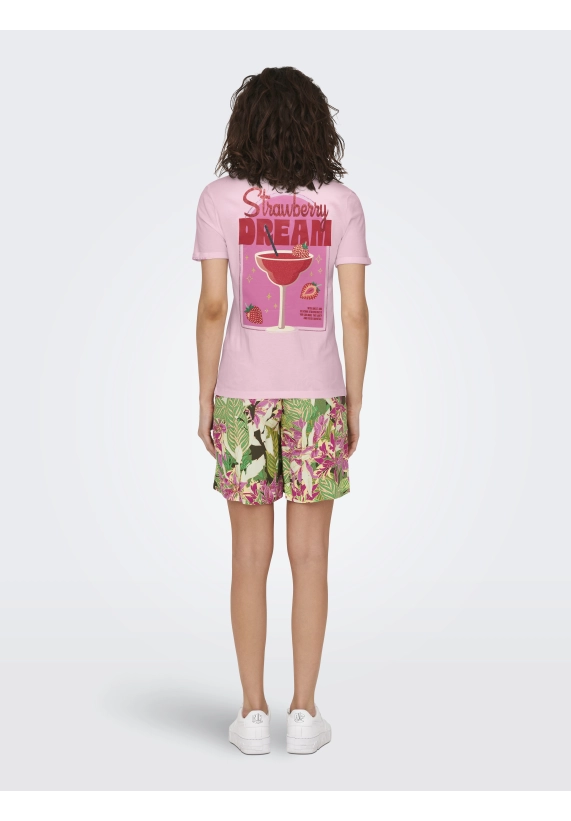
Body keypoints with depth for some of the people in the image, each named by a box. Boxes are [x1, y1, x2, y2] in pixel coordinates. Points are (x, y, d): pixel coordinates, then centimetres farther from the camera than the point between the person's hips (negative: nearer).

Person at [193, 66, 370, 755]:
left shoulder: (220, 199, -2)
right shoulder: (340, 202, 0)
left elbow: (212, 307, -6)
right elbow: (354, 312, -2)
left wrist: (205, 401, 2)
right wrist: (354, 406, 6)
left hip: (243, 393, 0)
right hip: (316, 392, 1)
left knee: (250, 559, 8)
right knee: (310, 559, 7)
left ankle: (253, 713, 14)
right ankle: (304, 712, 13)